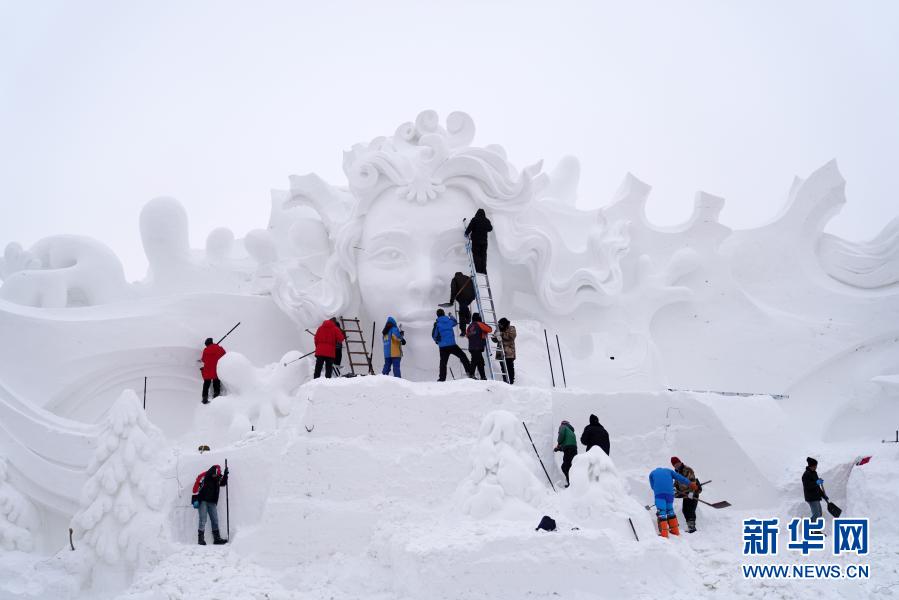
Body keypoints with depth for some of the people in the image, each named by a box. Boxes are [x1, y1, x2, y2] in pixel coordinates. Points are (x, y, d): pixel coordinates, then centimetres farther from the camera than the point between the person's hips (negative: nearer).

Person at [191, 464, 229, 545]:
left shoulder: (218, 478, 5)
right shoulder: (203, 476, -11)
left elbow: (223, 483, 20)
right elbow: (196, 487, -12)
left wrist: (225, 475, 1)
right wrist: (195, 500, -15)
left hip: (212, 502, 5)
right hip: (203, 501, -5)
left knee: (215, 520, 4)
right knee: (203, 520, -8)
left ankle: (217, 538, 9)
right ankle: (200, 539, -4)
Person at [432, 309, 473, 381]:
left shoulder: (437, 324, -2)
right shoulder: (449, 321, 4)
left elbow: (434, 335, -3)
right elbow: (455, 322, 28)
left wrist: (437, 340, 19)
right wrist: (451, 317, 48)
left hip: (442, 346, 0)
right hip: (452, 345, 1)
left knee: (443, 362, 5)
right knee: (463, 356, 12)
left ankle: (442, 378, 0)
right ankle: (469, 371, 5)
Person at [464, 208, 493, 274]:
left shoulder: (474, 220, -7)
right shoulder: (487, 221, 5)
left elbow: (470, 228, -11)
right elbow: (490, 229, 19)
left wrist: (466, 234, 5)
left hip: (475, 240, -4)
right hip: (484, 241, 4)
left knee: (476, 254, -1)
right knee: (483, 255, 8)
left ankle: (477, 269, -11)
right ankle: (483, 270, 5)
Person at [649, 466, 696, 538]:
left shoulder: (652, 473, 28)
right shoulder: (668, 471, 30)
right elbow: (680, 478, 20)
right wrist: (690, 484, 19)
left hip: (659, 493, -2)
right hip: (670, 492, 2)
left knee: (661, 512, -3)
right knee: (670, 510, 18)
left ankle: (664, 533, -14)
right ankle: (675, 530, 22)